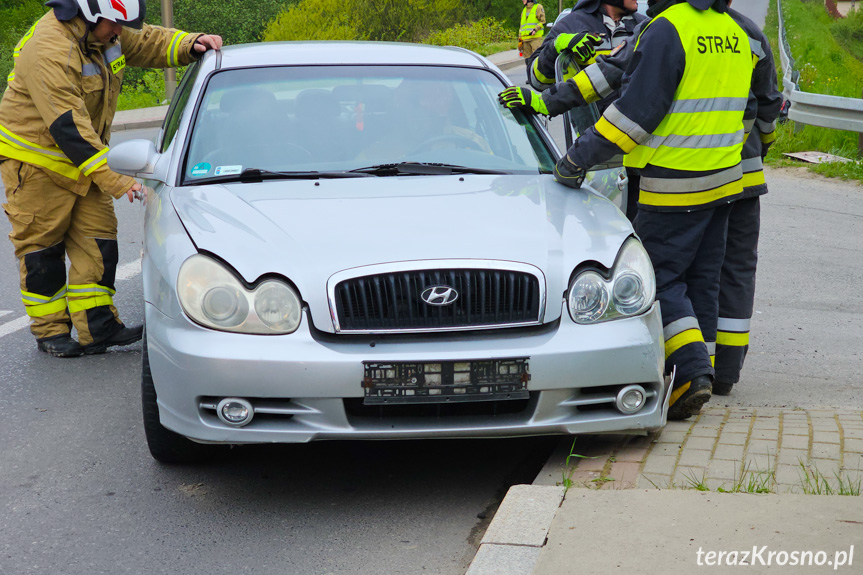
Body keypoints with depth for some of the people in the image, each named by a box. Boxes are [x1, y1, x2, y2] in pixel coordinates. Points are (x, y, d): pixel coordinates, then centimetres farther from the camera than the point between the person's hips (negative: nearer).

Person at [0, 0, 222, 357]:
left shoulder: (104, 31, -1)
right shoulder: (49, 51, -28)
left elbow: (147, 43, 14)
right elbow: (67, 126, -33)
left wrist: (192, 44, -8)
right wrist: (113, 180, -35)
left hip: (84, 160, 8)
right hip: (36, 160, -8)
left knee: (97, 240, 2)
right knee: (42, 249, 1)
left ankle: (98, 327, 3)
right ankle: (50, 331, 12)